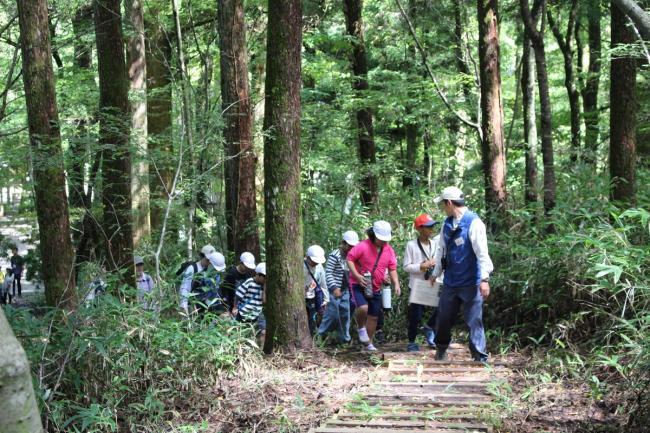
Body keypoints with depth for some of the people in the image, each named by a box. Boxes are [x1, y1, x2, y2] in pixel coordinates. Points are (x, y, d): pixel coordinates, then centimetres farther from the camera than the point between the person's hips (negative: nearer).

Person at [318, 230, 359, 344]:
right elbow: (328, 273, -17)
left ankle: (344, 338, 18)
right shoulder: (334, 256, -13)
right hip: (334, 290, -7)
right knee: (332, 314, -7)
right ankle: (320, 335, 5)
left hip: (345, 289, 7)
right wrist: (334, 287, -26)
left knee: (345, 313, 9)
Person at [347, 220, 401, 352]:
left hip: (375, 288, 6)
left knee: (373, 316, 10)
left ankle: (369, 343, 25)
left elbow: (392, 268, 7)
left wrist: (396, 283, -8)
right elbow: (349, 258, -11)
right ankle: (361, 328, 2)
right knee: (363, 308, -29)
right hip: (359, 285, -6)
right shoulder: (363, 246, -16)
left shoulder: (389, 250, 1)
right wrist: (356, 275, -21)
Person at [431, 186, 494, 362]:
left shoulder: (473, 222, -14)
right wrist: (435, 273, 22)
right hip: (450, 281, 7)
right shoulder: (447, 224, 8)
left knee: (474, 321, -2)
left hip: (470, 283, -7)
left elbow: (482, 252, -19)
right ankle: (441, 350, 34)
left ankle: (480, 357, 7)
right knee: (444, 318, 14)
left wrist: (484, 279, -23)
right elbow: (442, 251, 18)